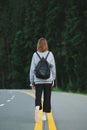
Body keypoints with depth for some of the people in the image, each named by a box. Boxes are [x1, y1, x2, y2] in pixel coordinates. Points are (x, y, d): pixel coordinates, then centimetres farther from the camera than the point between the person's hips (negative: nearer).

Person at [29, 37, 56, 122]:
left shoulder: (35, 55, -3)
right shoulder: (50, 54, -2)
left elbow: (32, 69, -1)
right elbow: (53, 68, 1)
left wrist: (32, 81, 6)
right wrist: (53, 79, 12)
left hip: (38, 80, 0)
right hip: (48, 80, 0)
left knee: (38, 97, 3)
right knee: (47, 97, 11)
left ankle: (37, 107, -26)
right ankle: (44, 115, 12)